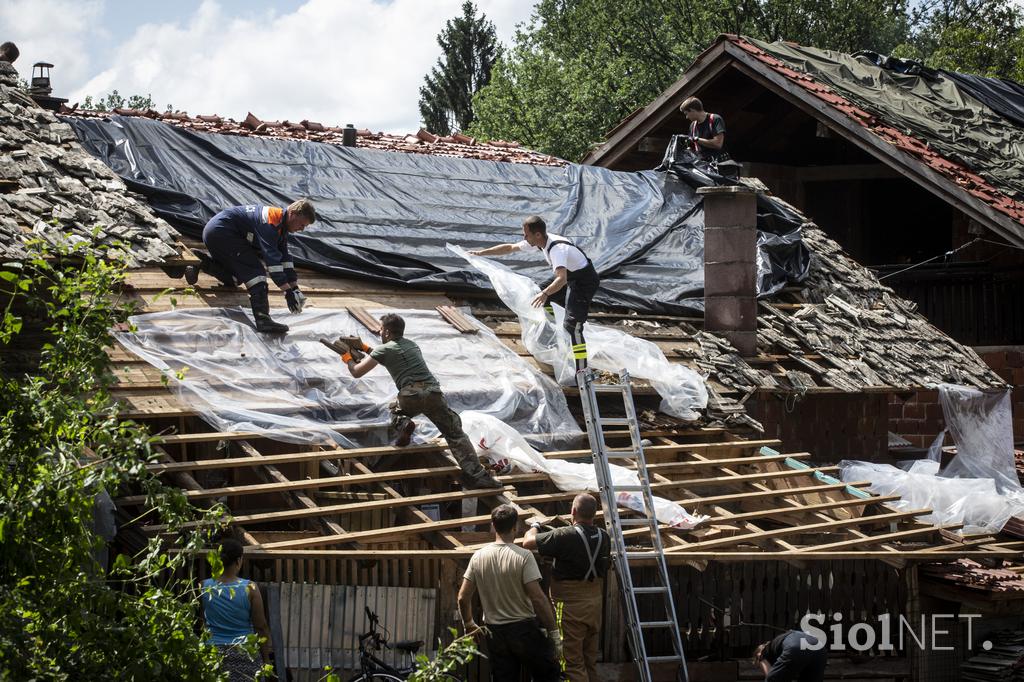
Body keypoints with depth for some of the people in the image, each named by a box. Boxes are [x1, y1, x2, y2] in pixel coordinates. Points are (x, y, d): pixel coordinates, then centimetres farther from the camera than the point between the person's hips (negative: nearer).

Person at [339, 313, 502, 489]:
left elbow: (357, 372, 15)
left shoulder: (383, 349, 12)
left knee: (395, 408, 33)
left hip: (411, 396, -3)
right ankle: (475, 474, -15)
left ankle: (402, 424, -1)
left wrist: (348, 359, 35)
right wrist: (364, 348, 52)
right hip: (434, 393, 3)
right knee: (456, 434, 1)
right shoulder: (411, 345, 29)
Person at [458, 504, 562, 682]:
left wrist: (469, 625, 18)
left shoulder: (478, 557, -2)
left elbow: (463, 597, 0)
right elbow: (538, 598, -19)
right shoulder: (523, 556, -15)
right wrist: (554, 633, -12)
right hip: (525, 628, -4)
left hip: (495, 632, 4)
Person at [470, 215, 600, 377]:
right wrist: (482, 252, 4)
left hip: (585, 282, -10)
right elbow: (510, 248, 6)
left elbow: (561, 279, -48)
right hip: (571, 277, 10)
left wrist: (545, 294, -64)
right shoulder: (539, 242, -6)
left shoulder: (557, 248, -34)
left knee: (572, 324, -18)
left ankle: (582, 372, -17)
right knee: (544, 298, 25)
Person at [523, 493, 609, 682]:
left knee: (573, 661, -1)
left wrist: (534, 527, 6)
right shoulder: (604, 537, -1)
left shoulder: (565, 536, -20)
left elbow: (528, 542, -14)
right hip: (595, 603, 6)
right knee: (590, 661, 16)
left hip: (571, 605, -6)